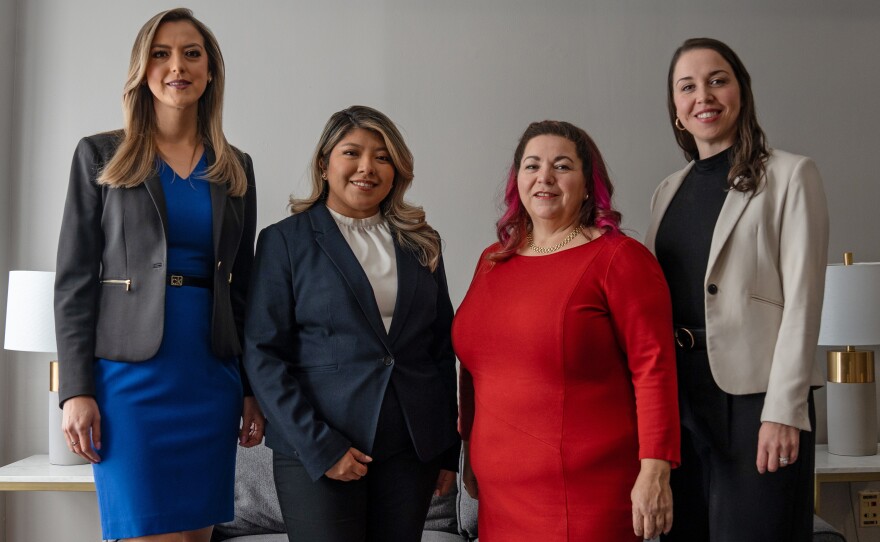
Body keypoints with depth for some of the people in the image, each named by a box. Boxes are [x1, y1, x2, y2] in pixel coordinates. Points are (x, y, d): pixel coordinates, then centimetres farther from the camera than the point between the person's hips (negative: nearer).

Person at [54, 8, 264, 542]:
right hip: (131, 373, -3)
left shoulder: (236, 168, 12)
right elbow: (74, 278, 0)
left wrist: (253, 389, 10)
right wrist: (76, 389, -8)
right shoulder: (100, 156, 4)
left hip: (212, 377, 3)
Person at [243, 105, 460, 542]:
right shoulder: (285, 240, -1)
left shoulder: (422, 243, 9)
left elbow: (443, 347, 11)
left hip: (411, 448, 4)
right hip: (315, 452, -3)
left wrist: (448, 448, 8)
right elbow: (263, 354, -6)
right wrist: (319, 446, -13)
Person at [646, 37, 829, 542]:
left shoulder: (791, 175, -2)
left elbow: (802, 299, -9)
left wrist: (784, 410, -16)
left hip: (754, 391, -5)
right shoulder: (668, 191, 14)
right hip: (679, 391, 5)